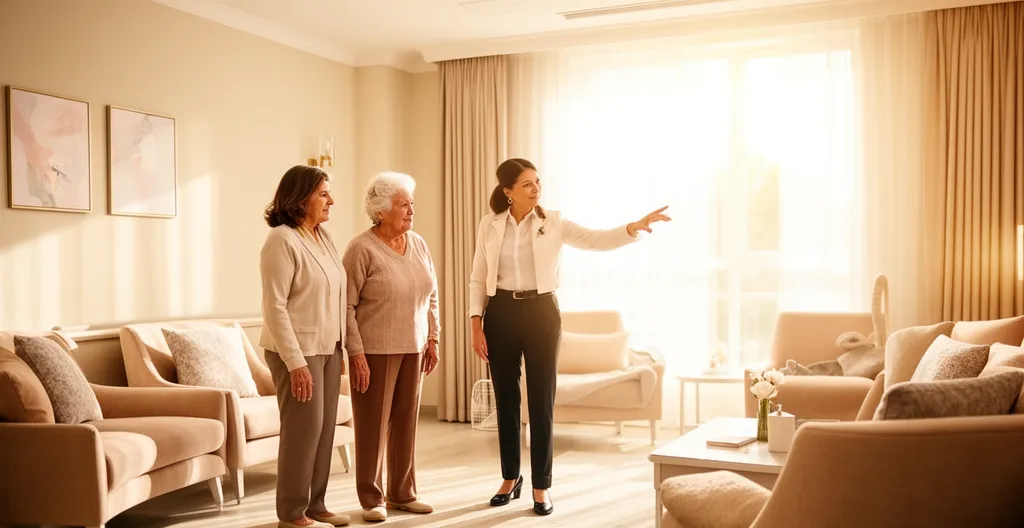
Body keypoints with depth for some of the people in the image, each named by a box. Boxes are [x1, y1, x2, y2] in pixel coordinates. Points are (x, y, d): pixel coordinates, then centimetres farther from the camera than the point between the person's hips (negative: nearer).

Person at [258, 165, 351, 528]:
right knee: (304, 426, -2)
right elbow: (274, 306, -18)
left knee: (325, 426, 10)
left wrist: (341, 348, 10)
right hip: (298, 350, -8)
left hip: (328, 347, 8)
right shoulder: (282, 240, -14)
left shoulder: (323, 236, 10)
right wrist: (295, 362, -21)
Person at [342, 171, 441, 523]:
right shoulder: (362, 249, -11)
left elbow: (432, 296, 14)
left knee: (406, 421, 11)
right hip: (374, 350, -5)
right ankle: (371, 499, 16)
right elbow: (346, 305, -12)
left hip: (412, 349, 6)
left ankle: (402, 493, 24)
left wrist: (433, 339, 10)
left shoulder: (418, 244, 7)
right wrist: (356, 353, -15)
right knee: (373, 424, 3)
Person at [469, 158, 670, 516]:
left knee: (541, 401, 1)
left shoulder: (553, 223, -1)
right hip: (501, 314, 1)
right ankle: (510, 479, 25)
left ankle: (541, 487, 11)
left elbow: (597, 240, -10)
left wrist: (634, 227, -27)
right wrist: (476, 323, -3)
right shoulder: (489, 225, 2)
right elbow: (478, 278, 5)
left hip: (541, 313, -1)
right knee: (505, 399, 9)